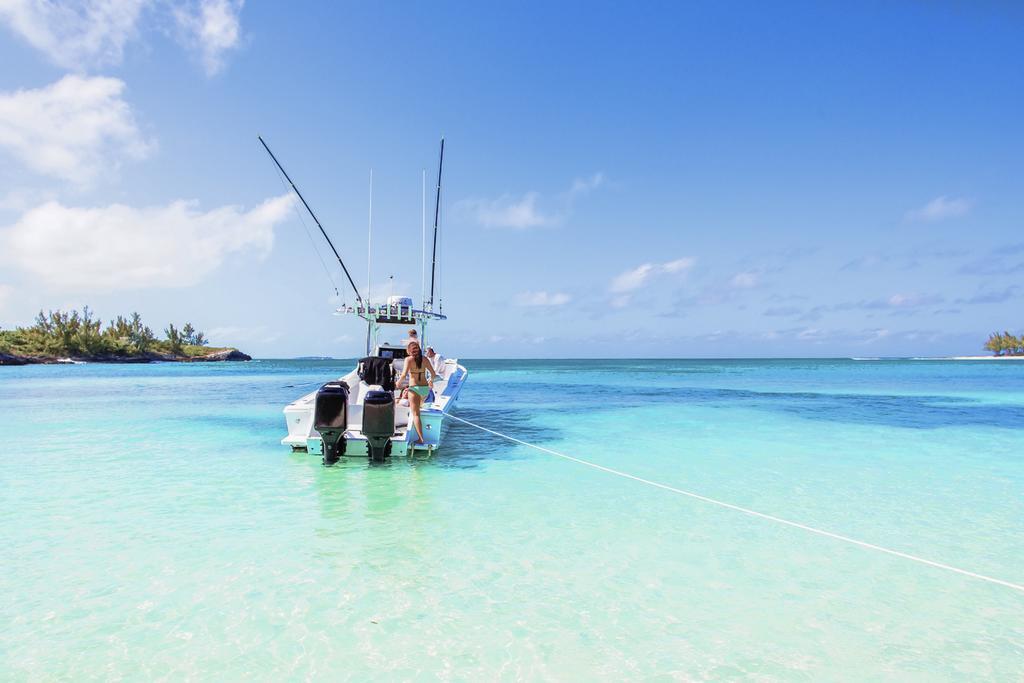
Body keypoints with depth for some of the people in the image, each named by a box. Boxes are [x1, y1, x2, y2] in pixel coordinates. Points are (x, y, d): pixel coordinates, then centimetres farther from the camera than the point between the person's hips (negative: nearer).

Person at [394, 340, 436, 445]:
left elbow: (404, 374, -16)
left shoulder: (409, 359, -5)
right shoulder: (425, 359, 7)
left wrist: (398, 382, 2)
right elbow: (434, 374, 8)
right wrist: (431, 380, 28)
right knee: (417, 407, 30)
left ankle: (421, 440, -12)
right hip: (425, 388, 5)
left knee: (415, 414, -4)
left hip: (415, 388, -5)